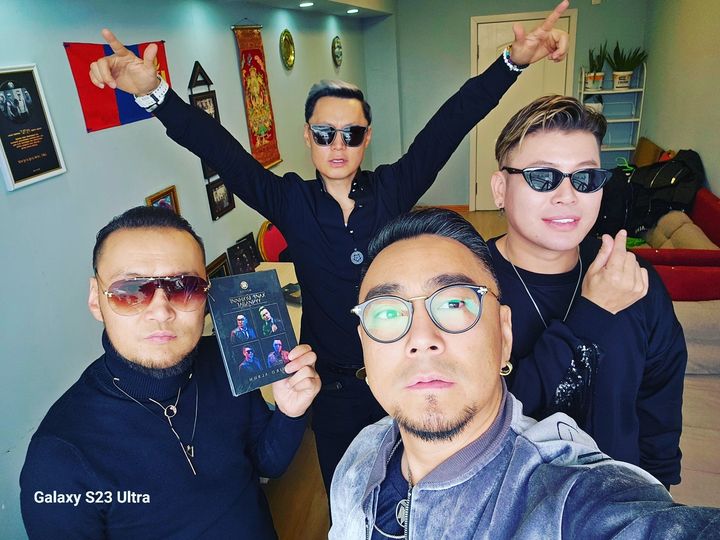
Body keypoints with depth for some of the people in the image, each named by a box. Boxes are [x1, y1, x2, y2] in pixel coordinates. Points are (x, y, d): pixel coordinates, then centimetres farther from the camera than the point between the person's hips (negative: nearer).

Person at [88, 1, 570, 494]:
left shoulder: (393, 188, -9)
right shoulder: (291, 202, -10)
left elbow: (451, 121, -13)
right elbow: (219, 149, -17)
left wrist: (514, 61, -20)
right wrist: (153, 92, -27)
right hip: (332, 385, 0)